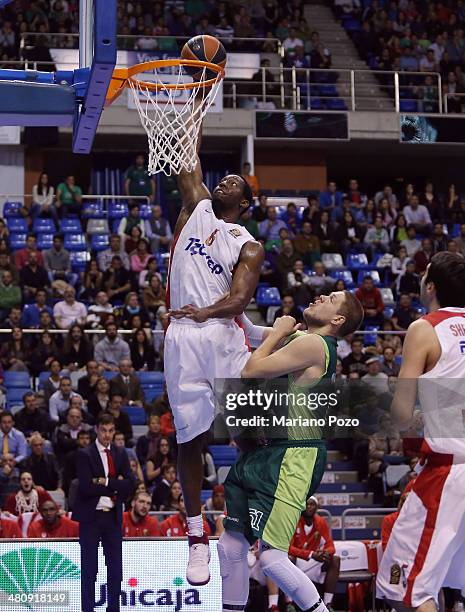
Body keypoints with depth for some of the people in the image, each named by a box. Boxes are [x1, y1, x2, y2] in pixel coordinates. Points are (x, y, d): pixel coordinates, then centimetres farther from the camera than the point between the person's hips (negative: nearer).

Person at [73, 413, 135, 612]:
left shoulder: (121, 454, 10)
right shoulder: (85, 454, -4)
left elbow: (130, 484, -1)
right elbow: (86, 487, -15)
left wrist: (106, 482, -12)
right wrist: (115, 486, -10)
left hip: (113, 515, 4)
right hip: (91, 516, -4)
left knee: (115, 565, 6)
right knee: (89, 568, -1)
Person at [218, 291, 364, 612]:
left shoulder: (313, 344, -14)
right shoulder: (297, 337, 15)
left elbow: (251, 372, -14)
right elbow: (250, 332, 29)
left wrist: (277, 333, -2)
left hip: (291, 458, -10)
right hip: (263, 453, 10)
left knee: (272, 558, -15)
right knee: (231, 546, 10)